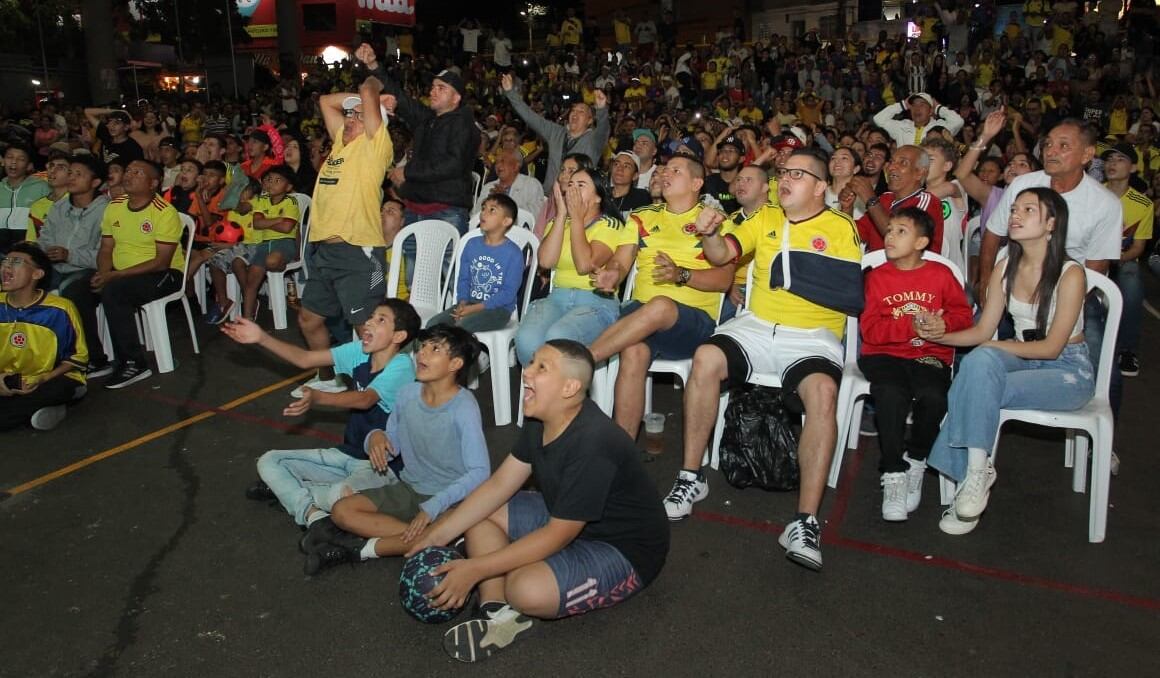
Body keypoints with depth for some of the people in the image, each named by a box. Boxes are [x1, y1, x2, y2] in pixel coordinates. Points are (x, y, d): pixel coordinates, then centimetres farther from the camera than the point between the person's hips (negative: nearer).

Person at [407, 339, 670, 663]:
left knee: (527, 589, -34)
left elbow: (557, 535, -28)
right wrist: (439, 535, -4)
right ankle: (497, 613, -11)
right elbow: (499, 485, 2)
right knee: (481, 513, 3)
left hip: (625, 550, -9)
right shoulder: (540, 422, -5)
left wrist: (475, 569, -26)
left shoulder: (593, 444, -32)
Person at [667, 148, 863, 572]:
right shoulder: (765, 218, 16)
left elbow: (851, 293, -7)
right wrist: (710, 234, -17)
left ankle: (806, 522, -30)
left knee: (823, 392, -34)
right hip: (757, 326, 3)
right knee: (706, 357, -27)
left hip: (813, 335, -3)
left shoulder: (840, 227, 4)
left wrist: (800, 269, -17)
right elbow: (722, 253, 4)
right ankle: (691, 478, -15)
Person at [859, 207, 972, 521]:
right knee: (891, 394, -33)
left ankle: (916, 461, -3)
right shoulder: (877, 277, 6)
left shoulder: (941, 274, 9)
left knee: (933, 397, -31)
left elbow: (964, 315, 9)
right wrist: (912, 325, -16)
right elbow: (869, 328, -3)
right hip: (884, 355, -1)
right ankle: (893, 474, -20)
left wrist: (942, 324, -13)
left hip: (929, 356, 1)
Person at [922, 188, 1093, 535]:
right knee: (979, 360, -30)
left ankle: (976, 473, -15)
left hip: (1068, 370, -5)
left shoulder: (1070, 273, -14)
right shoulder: (1005, 268, 3)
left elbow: (1052, 347, -15)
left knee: (978, 387, -30)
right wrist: (940, 335, -18)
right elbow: (983, 330, 0)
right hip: (1023, 360, 5)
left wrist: (992, 346, -14)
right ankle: (975, 472, -27)